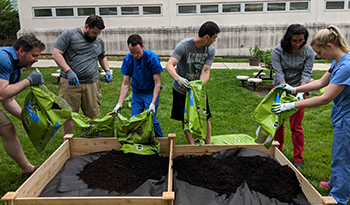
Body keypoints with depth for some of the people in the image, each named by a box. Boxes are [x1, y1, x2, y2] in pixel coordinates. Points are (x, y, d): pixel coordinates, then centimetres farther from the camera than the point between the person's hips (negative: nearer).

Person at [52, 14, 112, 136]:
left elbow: (102, 57, 31)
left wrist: (107, 70, 12)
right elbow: (56, 54, -6)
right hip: (70, 82, -4)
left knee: (93, 114, 5)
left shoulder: (99, 41, 15)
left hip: (92, 83, 4)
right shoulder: (69, 34, -1)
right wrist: (68, 71, -17)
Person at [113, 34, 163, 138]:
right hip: (136, 92, 4)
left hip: (151, 92, -3)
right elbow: (125, 84, -8)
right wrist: (119, 104, -17)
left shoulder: (152, 58, -22)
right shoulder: (127, 59, -11)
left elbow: (157, 83, -19)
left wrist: (153, 103, -29)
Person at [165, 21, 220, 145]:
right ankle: (192, 145, 21)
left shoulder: (211, 51, -9)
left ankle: (208, 145, 19)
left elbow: (205, 71, -17)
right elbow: (169, 66, -32)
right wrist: (178, 78, -53)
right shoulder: (184, 45, -22)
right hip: (181, 89, -3)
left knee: (205, 117, 5)